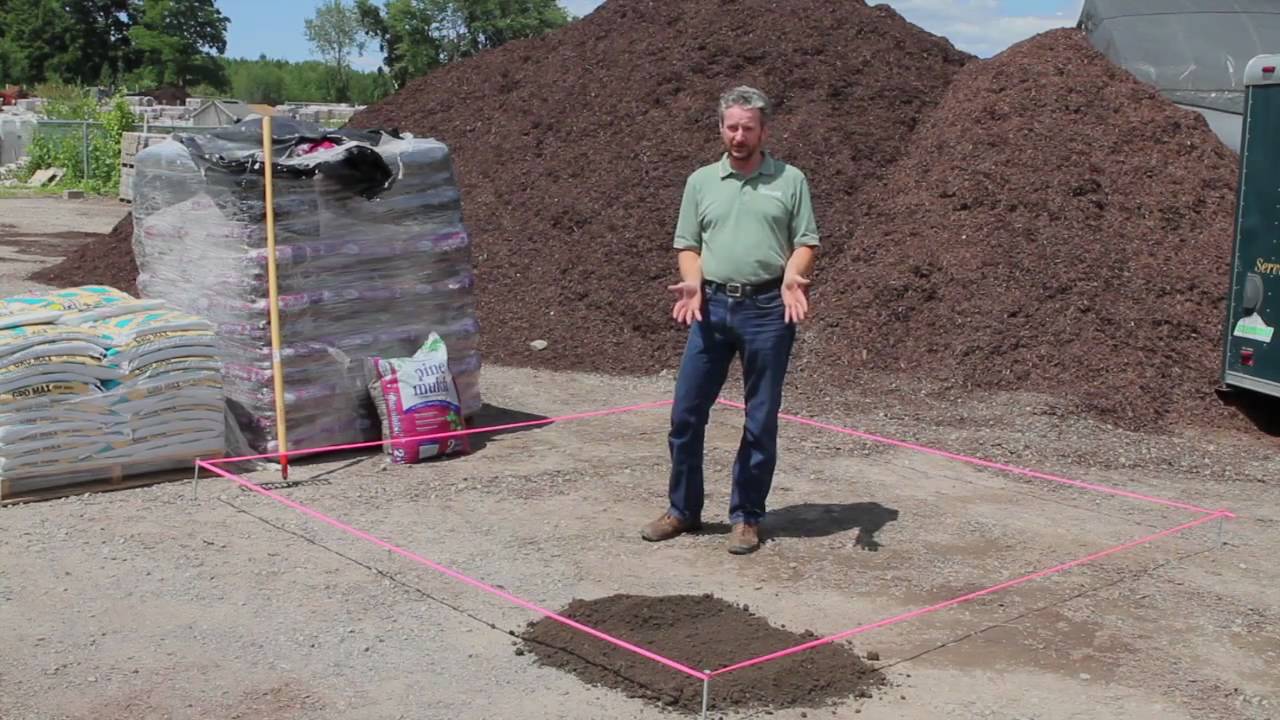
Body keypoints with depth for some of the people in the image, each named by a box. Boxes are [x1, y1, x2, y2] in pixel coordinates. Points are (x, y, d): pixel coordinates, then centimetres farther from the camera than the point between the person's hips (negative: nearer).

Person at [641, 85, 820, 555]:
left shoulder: (790, 180, 4)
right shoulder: (701, 182, 10)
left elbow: (806, 241, 2)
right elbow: (687, 245, 10)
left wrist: (792, 277, -18)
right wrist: (693, 283, -9)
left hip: (769, 309, -2)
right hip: (712, 306, 2)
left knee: (761, 421, 4)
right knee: (687, 413, 3)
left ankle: (747, 517, 17)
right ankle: (683, 511, 19)